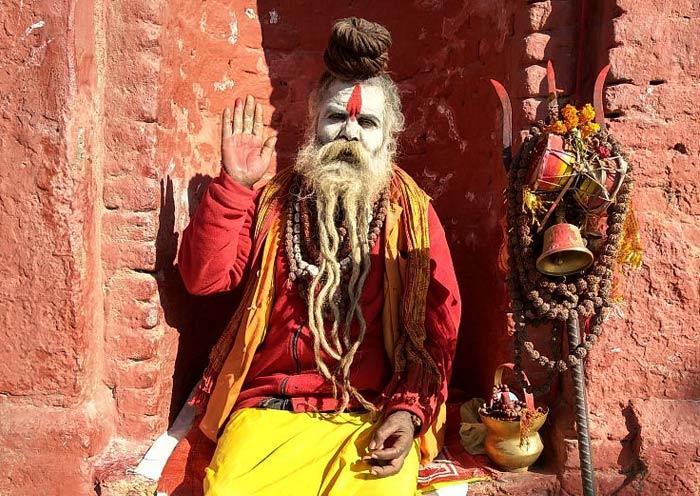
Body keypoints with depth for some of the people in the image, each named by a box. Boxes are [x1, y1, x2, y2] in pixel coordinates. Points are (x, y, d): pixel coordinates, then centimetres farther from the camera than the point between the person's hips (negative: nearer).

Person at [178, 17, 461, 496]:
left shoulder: (411, 211, 5)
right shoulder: (272, 197, 8)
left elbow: (440, 325, 2)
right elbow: (204, 278, -1)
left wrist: (409, 410, -10)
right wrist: (234, 184, -9)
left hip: (372, 416, 0)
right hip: (268, 408, 1)